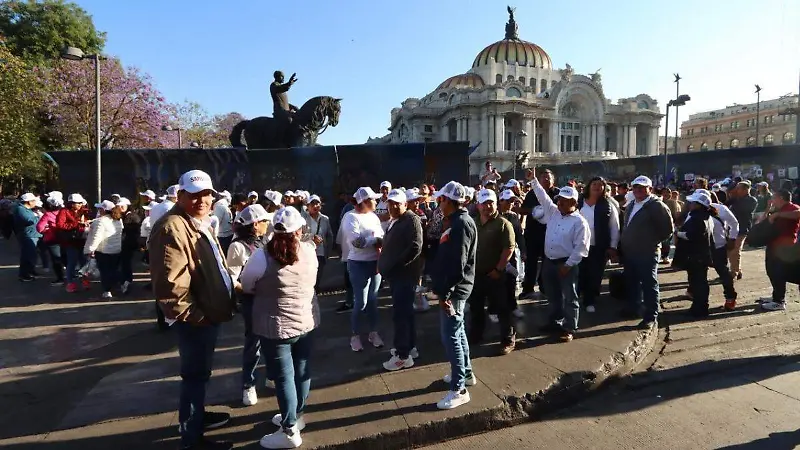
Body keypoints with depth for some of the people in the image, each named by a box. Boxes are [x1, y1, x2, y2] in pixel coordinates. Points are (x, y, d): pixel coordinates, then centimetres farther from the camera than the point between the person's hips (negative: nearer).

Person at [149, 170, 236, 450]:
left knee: (201, 371, 24)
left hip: (211, 313, 10)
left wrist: (228, 297, 16)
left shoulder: (201, 222, 13)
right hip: (195, 319, -10)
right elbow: (169, 283, -28)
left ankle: (198, 414, 43)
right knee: (196, 374, 3)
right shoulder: (172, 228, -21)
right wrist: (193, 315, -20)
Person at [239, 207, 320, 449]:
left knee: (284, 377, 7)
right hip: (307, 321, 5)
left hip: (277, 327, -5)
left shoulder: (262, 257, -18)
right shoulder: (310, 250, -6)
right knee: (301, 370, 18)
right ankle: (295, 415, 37)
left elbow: (247, 287, -2)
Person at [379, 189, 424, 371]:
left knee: (400, 313, -7)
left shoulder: (412, 220, -12)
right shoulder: (393, 221, 18)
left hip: (405, 275, -10)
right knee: (405, 312, 17)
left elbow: (415, 248, -22)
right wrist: (385, 265, 12)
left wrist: (395, 266, -19)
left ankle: (403, 355, 0)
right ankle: (410, 347, 28)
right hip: (396, 274, 10)